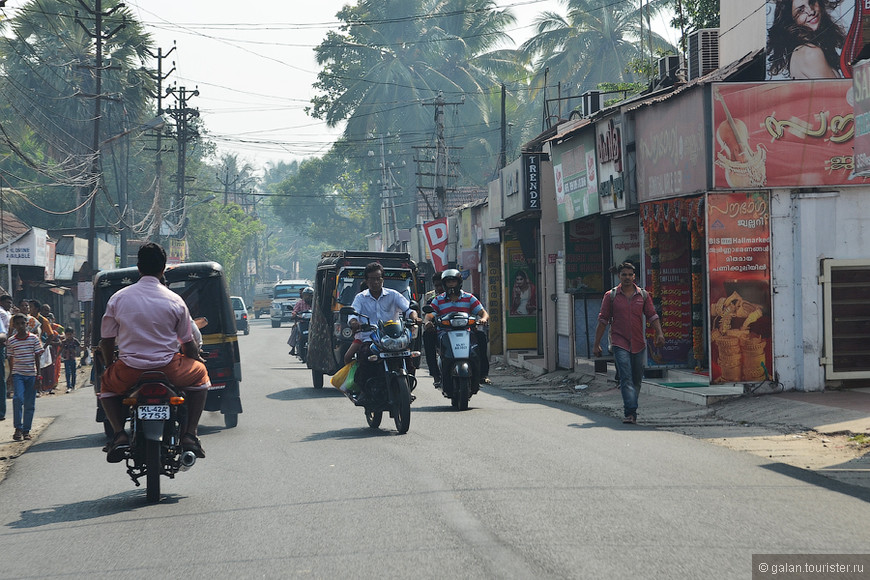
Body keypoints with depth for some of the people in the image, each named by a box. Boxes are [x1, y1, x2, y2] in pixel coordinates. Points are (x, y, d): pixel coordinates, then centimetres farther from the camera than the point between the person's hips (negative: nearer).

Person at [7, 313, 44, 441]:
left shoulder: (34, 338, 0)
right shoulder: (11, 341, 2)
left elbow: (37, 357, 2)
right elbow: (10, 358, 9)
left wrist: (38, 375, -1)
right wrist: (10, 375, 6)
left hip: (31, 374, 1)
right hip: (17, 374, -1)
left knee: (30, 404, 3)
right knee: (18, 398, -20)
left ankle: (26, 430, 12)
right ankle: (18, 428, -12)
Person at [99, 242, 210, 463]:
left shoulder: (118, 298, 1)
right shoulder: (175, 301, -1)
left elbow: (106, 341, 7)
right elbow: (188, 344, 6)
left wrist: (110, 365, 27)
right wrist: (198, 358, 29)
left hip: (129, 370, 1)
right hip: (168, 368, -1)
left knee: (106, 384, 34)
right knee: (200, 374, 29)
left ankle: (119, 434, 9)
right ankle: (189, 434, 14)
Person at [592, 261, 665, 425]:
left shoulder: (643, 295, 8)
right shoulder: (611, 296, 3)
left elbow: (652, 316, 6)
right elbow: (603, 320, 5)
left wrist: (659, 333, -11)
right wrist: (596, 343, 4)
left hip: (638, 344, 3)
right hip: (620, 343, -3)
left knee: (636, 380, 9)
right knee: (626, 378, -15)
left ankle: (629, 409, 26)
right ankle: (631, 412, -23)